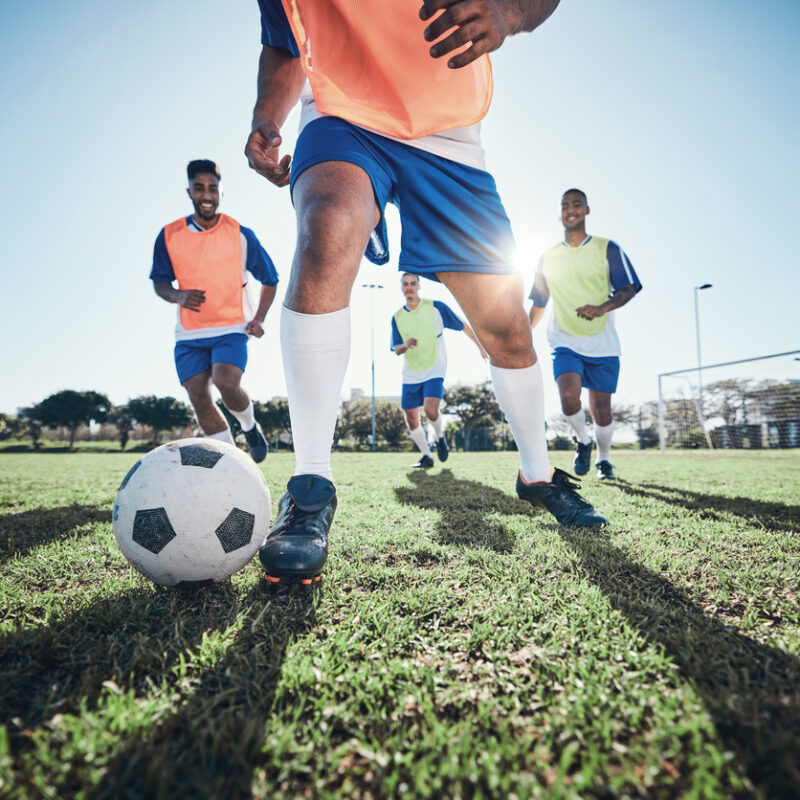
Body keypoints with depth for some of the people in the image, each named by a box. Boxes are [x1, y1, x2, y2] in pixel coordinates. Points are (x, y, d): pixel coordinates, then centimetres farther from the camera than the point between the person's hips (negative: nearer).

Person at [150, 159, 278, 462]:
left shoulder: (240, 234, -2)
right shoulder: (169, 235, 2)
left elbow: (269, 279, 6)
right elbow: (159, 282, 11)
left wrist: (259, 318, -7)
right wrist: (178, 295, -13)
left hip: (231, 327, -2)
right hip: (189, 333, 3)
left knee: (227, 383, -25)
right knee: (198, 397, -7)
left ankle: (250, 426, 9)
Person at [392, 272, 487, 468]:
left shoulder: (436, 307, -6)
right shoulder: (397, 317, 3)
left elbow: (463, 326, 3)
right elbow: (396, 349, 0)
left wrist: (481, 347, 5)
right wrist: (406, 345, -23)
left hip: (434, 371, -3)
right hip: (410, 376, 4)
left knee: (430, 409, -24)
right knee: (411, 419, 3)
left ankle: (439, 436, 10)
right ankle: (426, 456, 23)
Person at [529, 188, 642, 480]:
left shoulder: (607, 249, 4)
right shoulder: (548, 258, 10)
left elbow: (628, 288, -2)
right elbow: (538, 304, 17)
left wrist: (602, 307, -22)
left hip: (603, 345, 0)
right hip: (565, 342, 1)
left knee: (601, 411, 1)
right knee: (569, 397, -24)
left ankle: (603, 459, 29)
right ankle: (583, 441, 8)